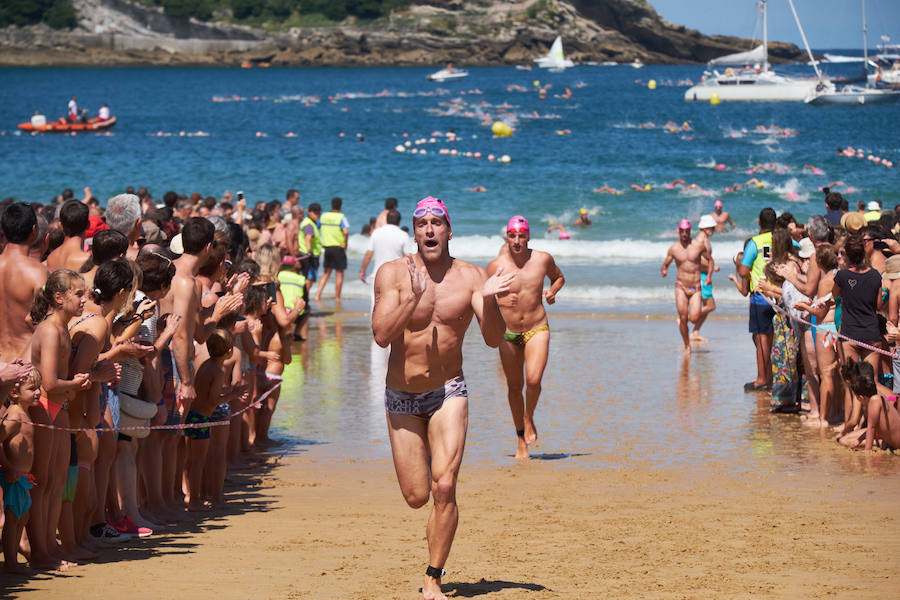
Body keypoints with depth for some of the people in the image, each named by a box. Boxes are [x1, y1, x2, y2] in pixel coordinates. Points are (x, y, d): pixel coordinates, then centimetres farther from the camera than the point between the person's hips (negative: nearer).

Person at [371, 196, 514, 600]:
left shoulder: (471, 277, -5)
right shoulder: (393, 274, -8)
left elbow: (494, 339, -11)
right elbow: (381, 335, -19)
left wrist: (488, 299, -28)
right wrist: (414, 297, -32)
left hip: (448, 392, 0)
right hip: (402, 396, 0)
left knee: (444, 488, -16)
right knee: (416, 497, 5)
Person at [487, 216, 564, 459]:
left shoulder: (543, 260, -5)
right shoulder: (496, 266, -9)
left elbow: (559, 277, 17)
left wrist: (552, 291, -4)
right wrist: (500, 302, -22)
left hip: (537, 330, 0)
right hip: (508, 332, 1)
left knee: (534, 380, -21)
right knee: (515, 387, 7)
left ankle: (529, 419, 10)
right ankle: (521, 439, 25)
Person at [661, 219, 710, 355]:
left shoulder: (699, 245, 0)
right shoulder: (673, 249, 2)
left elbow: (710, 260, 12)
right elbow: (665, 264, 10)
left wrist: (709, 275, -3)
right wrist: (663, 271, -14)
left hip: (696, 288, 0)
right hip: (681, 287, 0)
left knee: (694, 319, -14)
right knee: (683, 318, -9)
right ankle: (687, 346, 11)